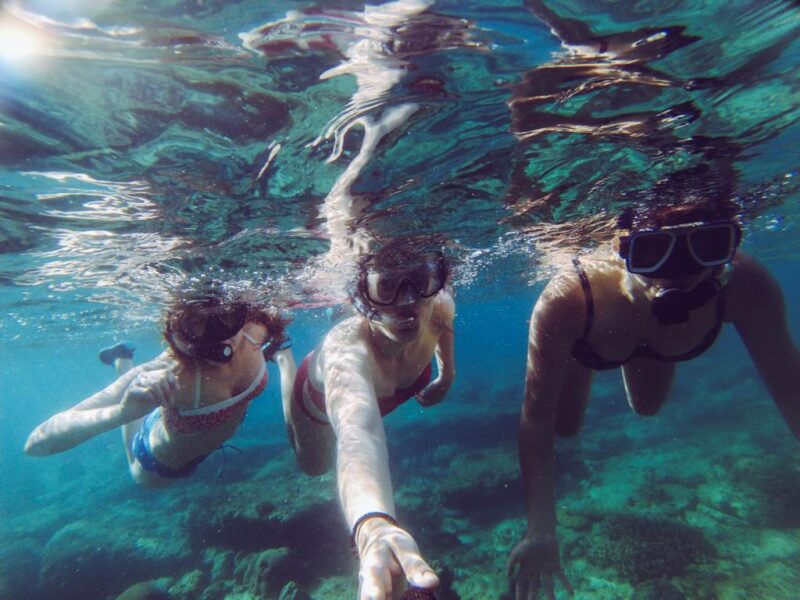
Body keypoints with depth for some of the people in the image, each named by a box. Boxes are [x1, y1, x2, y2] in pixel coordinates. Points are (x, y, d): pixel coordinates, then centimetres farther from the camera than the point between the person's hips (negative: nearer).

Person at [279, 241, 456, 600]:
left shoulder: (439, 308, -36)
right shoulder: (346, 347, -53)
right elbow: (357, 434, -72)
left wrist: (446, 375, -7)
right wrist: (372, 525, -90)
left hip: (374, 387, 3)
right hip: (321, 397, -3)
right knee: (313, 465, 30)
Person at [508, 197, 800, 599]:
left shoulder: (744, 285, -41)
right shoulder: (568, 301, -48)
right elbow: (537, 418, -39)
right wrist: (541, 530, -39)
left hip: (652, 345, 3)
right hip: (584, 340, -2)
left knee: (647, 407, 29)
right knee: (565, 426, 18)